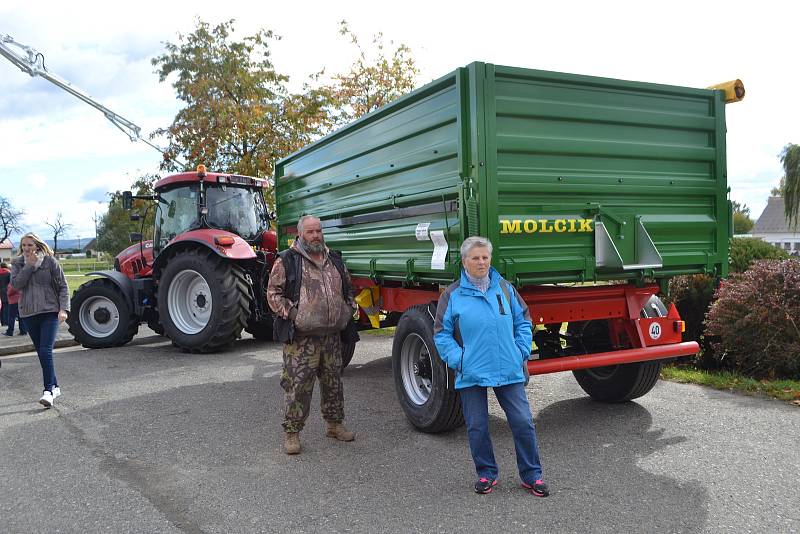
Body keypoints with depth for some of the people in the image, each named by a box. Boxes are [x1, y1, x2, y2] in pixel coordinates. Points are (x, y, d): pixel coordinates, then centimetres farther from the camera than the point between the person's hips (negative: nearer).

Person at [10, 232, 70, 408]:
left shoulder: (49, 261, -2)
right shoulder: (17, 263, 7)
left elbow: (63, 286, -1)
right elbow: (16, 284, -9)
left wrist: (63, 309, -11)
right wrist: (29, 265, -13)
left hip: (50, 312, -4)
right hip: (28, 314, 4)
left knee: (46, 352, -15)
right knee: (41, 353, 10)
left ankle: (49, 390, -13)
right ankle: (54, 387, 21)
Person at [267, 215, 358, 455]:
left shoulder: (334, 260, 15)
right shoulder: (287, 261, -3)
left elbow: (347, 289, 27)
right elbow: (273, 293, -4)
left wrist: (349, 309, 12)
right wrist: (291, 313, -14)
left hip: (332, 335, 6)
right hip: (301, 338, -5)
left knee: (333, 382, 14)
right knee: (297, 385, -4)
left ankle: (335, 424, 30)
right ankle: (291, 432, 8)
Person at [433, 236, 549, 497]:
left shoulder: (505, 288, 6)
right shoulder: (452, 295, 0)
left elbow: (523, 322, 13)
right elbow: (441, 334, 2)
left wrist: (522, 353, 4)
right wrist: (458, 360, -9)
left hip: (509, 371, 1)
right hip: (471, 374, -1)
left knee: (523, 422, 4)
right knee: (477, 427, 8)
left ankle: (531, 475, 19)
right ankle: (486, 474, 27)